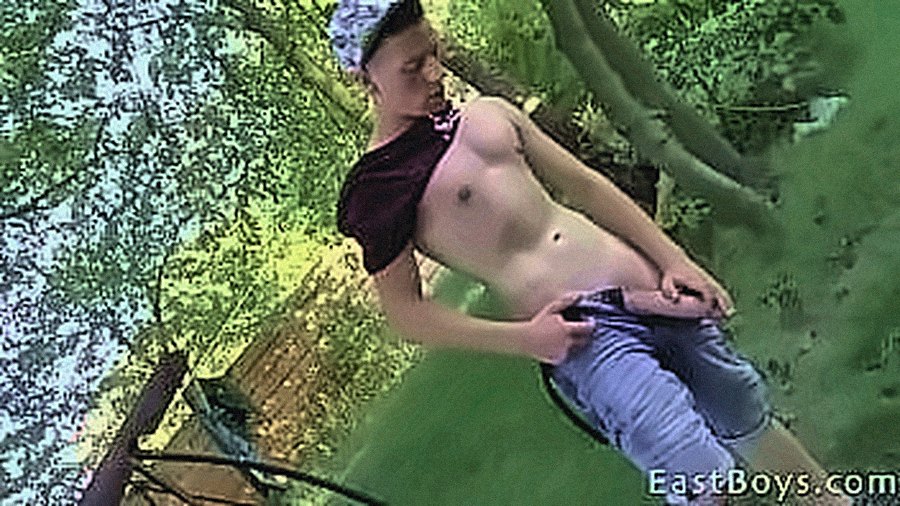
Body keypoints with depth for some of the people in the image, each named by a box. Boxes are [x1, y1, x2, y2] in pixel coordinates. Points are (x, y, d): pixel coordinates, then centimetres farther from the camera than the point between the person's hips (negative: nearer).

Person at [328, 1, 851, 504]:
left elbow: (584, 184, 16)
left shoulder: (488, 113, 14)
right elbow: (406, 313, -5)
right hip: (578, 330, -6)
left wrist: (673, 259, 8)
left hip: (646, 287, 7)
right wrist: (526, 338, -13)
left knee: (750, 423, 18)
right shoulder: (375, 192, -5)